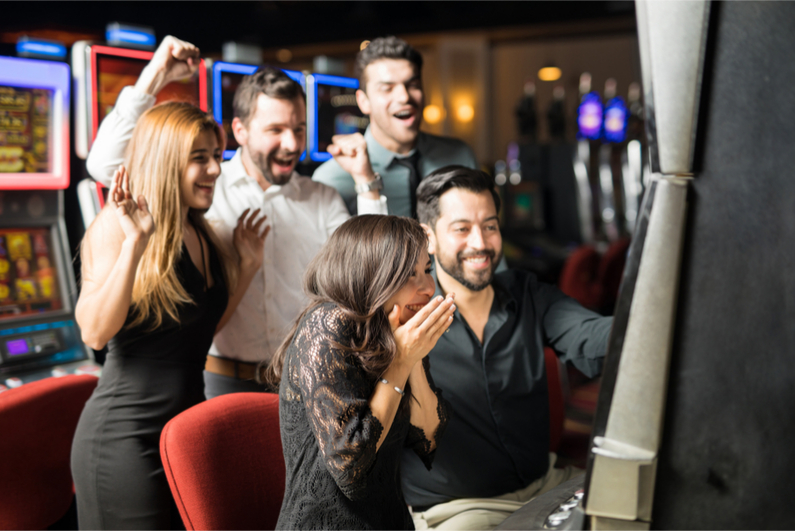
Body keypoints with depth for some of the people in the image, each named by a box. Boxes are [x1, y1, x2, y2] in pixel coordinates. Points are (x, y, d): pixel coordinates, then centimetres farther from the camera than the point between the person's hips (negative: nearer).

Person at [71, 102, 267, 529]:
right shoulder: (116, 226, -12)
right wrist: (134, 242, -27)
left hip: (188, 425, 8)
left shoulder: (198, 233, 12)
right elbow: (95, 332, -22)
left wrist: (247, 264, 12)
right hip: (127, 434, -8)